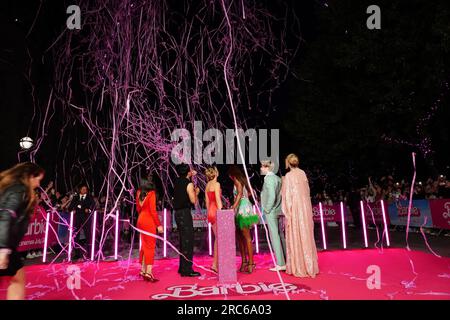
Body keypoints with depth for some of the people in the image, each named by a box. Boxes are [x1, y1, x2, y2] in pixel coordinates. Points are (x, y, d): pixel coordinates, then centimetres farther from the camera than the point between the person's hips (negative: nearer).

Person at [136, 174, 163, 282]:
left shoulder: (139, 193, 6)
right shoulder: (151, 193, -14)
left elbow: (138, 208, 13)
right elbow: (153, 210, -16)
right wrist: (158, 225, -13)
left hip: (141, 220, 7)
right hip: (149, 221, -7)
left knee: (144, 245, 17)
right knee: (150, 246, -2)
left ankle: (143, 270, 25)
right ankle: (148, 273, -3)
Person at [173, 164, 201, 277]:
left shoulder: (177, 182, 10)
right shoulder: (189, 184, -13)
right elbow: (193, 200, -15)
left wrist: (190, 176, 29)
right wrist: (196, 192, 4)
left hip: (178, 213, 9)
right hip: (185, 213, -8)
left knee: (183, 240, 17)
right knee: (188, 241, -4)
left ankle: (182, 268, 26)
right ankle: (187, 270, -2)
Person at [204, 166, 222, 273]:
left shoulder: (207, 185, 12)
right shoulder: (216, 184, -11)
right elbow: (218, 200, -15)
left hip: (210, 212, 8)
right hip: (216, 211, -8)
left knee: (217, 238, 14)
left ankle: (216, 264, 18)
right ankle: (215, 264, -2)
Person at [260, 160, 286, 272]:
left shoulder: (269, 179, -13)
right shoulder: (277, 178, 13)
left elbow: (272, 196, -21)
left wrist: (267, 209, -12)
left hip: (271, 212, -9)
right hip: (278, 211, 9)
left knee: (275, 236, -3)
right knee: (280, 236, 13)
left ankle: (281, 264, 1)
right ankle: (287, 261, 18)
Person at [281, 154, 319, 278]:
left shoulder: (288, 176, -11)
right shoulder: (303, 173, 6)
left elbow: (287, 195, -12)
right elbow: (307, 190, 11)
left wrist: (287, 213, -9)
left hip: (294, 209, -6)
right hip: (306, 207, 6)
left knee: (295, 237, 3)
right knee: (306, 236, 13)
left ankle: (298, 268, 11)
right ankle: (309, 266, 22)